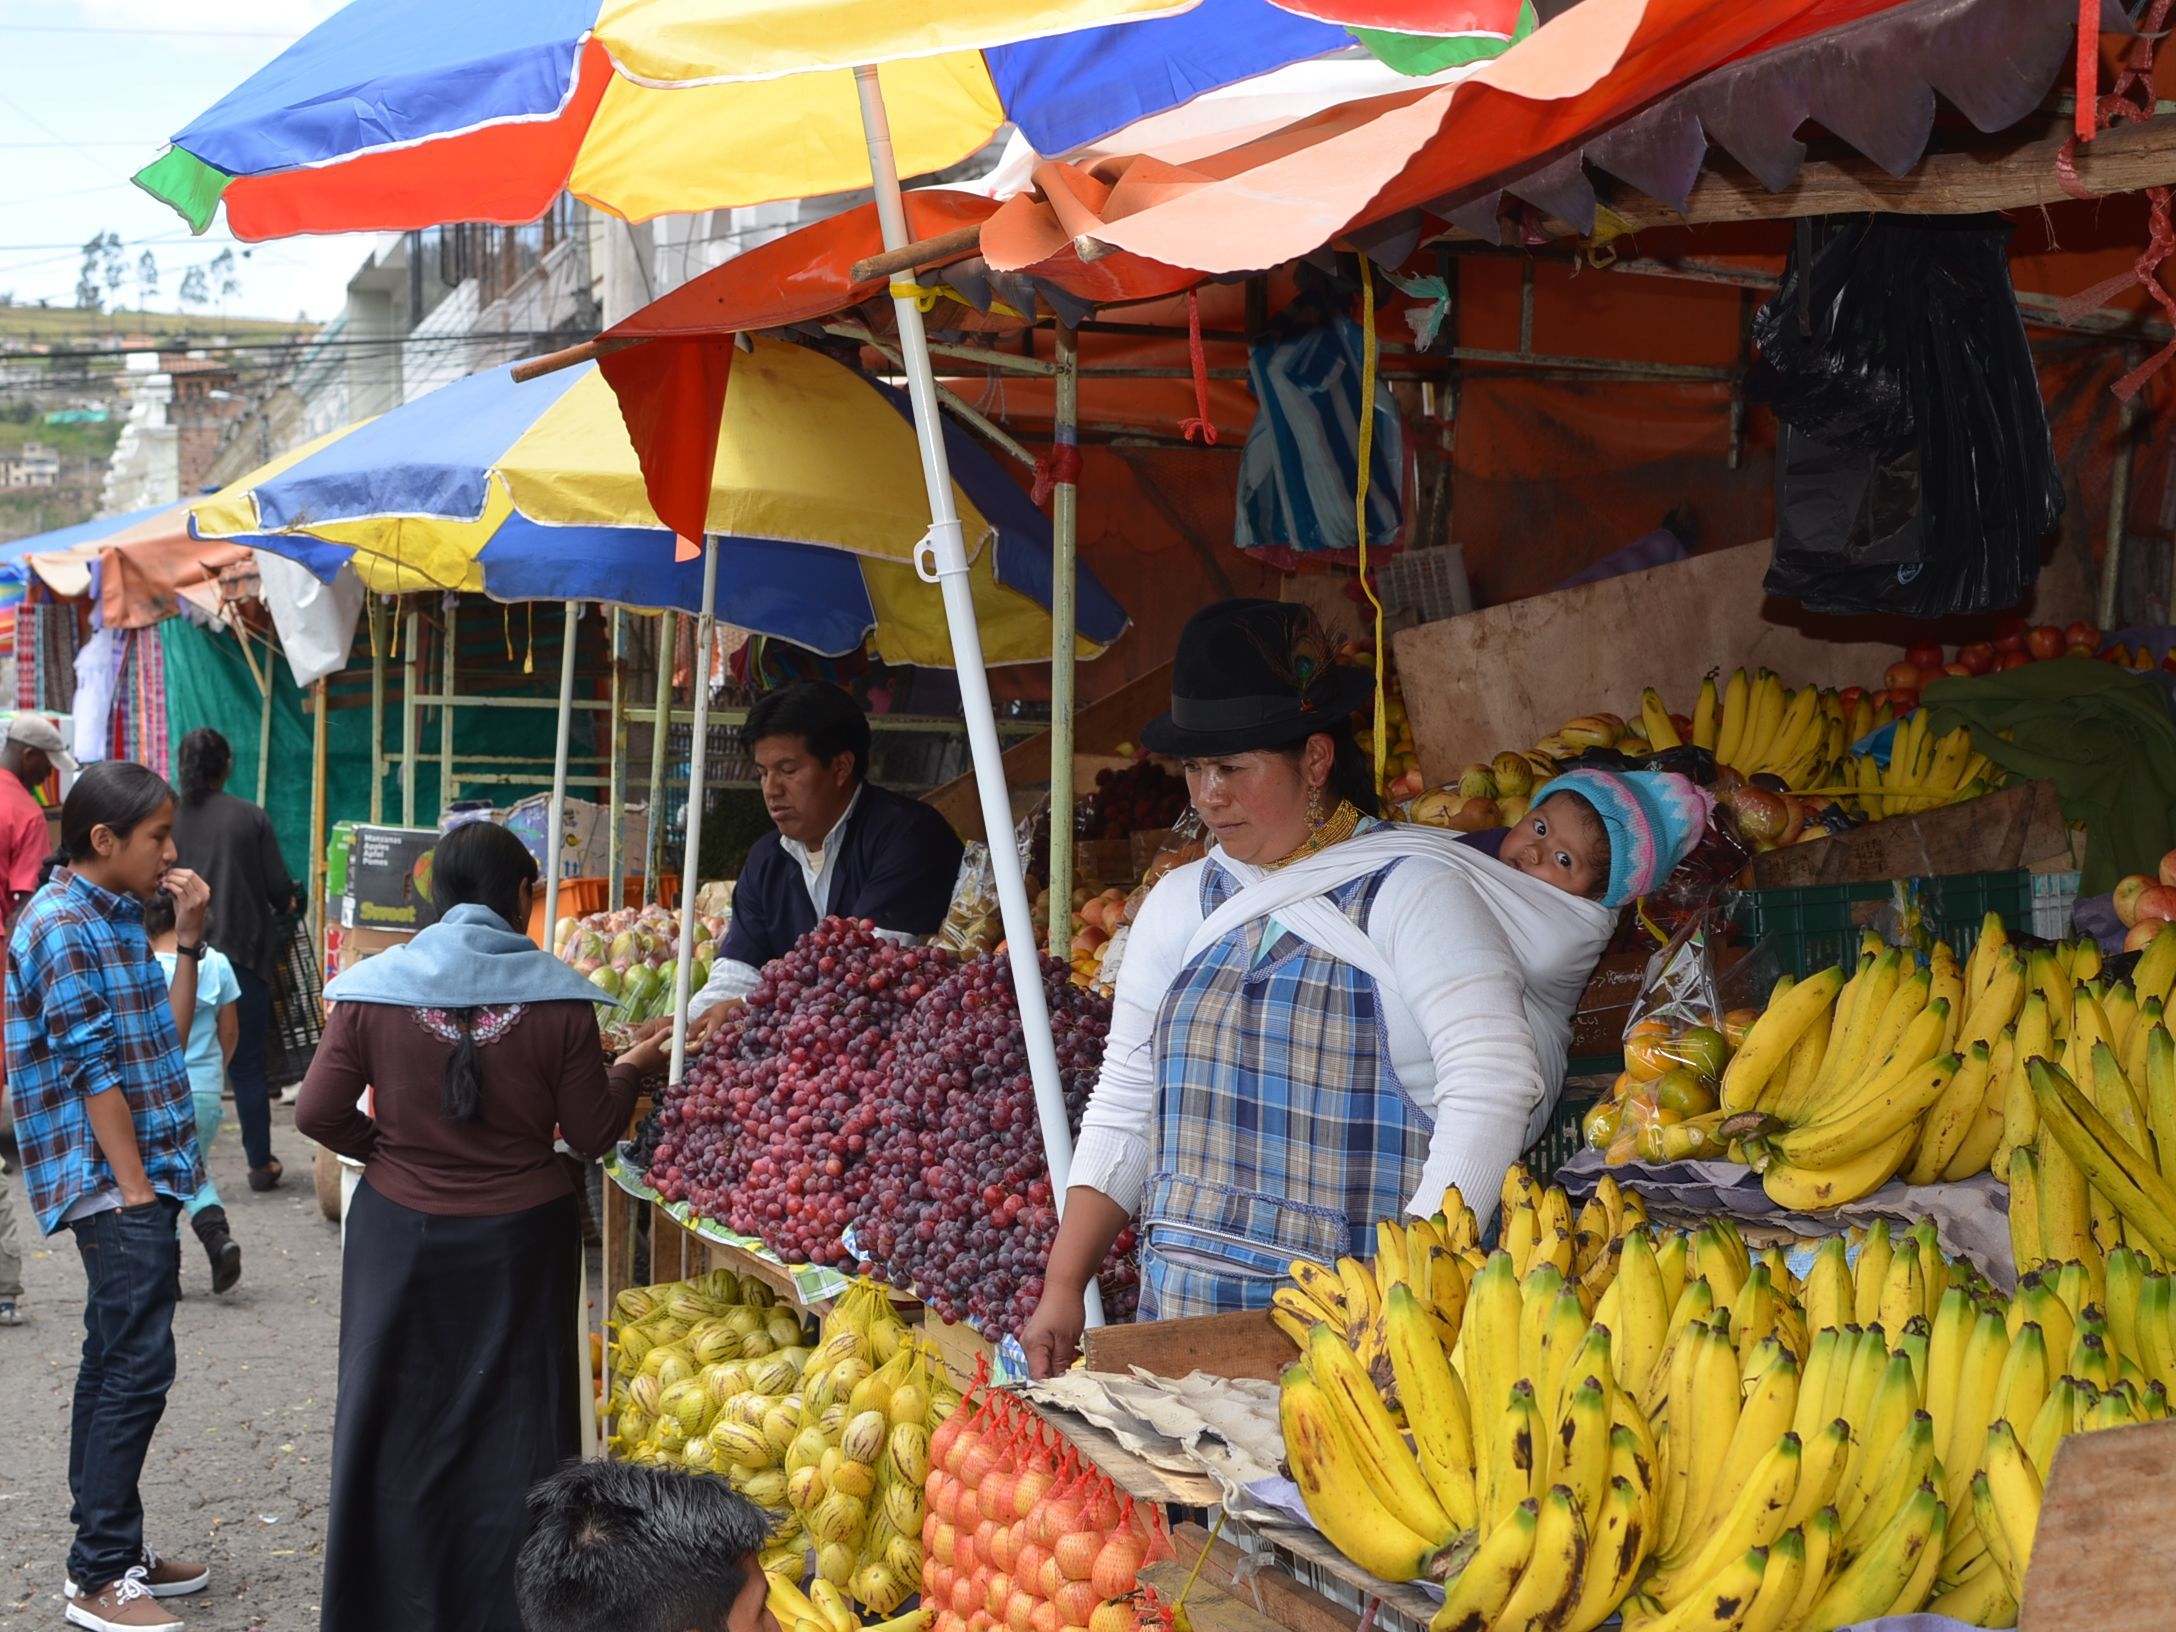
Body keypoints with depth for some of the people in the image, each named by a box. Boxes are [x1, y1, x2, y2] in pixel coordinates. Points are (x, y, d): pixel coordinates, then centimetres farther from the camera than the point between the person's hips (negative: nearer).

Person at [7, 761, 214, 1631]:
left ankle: (108, 1551, 23)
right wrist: (136, 1190, -17)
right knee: (137, 1369, -9)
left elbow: (166, 1039, 14)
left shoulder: (117, 919, 13)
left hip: (137, 1177, 10)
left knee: (113, 1364, 14)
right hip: (114, 1183, -10)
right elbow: (92, 1070, -17)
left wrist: (187, 940, 7)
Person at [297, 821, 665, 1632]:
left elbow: (318, 1113, -5)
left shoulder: (374, 988, -8)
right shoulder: (557, 998, -11)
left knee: (399, 1419, 15)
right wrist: (631, 1069, 13)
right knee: (512, 1425, 12)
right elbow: (590, 1134, -4)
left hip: (401, 1233, 1)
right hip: (521, 1236, -1)